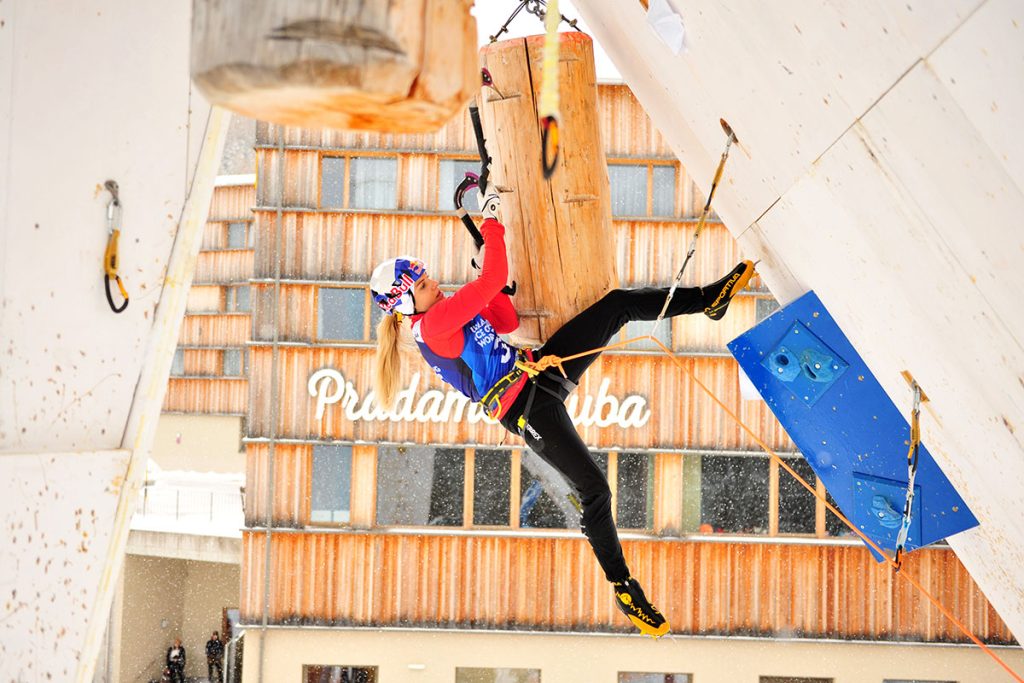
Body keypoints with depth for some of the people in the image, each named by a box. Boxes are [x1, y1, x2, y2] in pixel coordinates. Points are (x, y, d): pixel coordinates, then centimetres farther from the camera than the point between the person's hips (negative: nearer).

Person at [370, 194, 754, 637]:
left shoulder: (444, 313, 9)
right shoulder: (433, 325, -20)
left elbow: (507, 321, 16)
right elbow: (491, 283, -26)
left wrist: (487, 273, 6)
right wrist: (492, 226, -16)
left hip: (538, 371, 9)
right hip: (526, 409, -9)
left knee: (620, 303, 0)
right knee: (594, 491, -14)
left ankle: (709, 299, 11)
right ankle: (623, 588, 1)